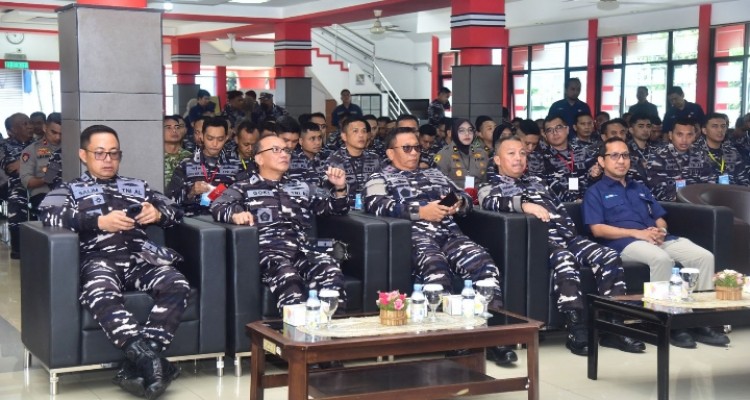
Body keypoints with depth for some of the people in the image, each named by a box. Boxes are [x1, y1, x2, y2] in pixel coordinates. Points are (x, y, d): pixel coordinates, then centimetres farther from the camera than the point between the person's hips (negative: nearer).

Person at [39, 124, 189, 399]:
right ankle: (149, 358, -47)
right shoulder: (70, 190, 23)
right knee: (101, 295, -40)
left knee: (177, 285, -30)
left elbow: (175, 212, 25)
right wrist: (99, 221, -14)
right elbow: (48, 215, 1)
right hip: (99, 258, -3)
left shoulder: (138, 187, 33)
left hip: (140, 257, 3)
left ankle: (139, 363, -37)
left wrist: (158, 213, -2)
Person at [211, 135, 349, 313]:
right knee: (287, 276, -39)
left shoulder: (303, 188, 33)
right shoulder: (244, 188, 21)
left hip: (301, 249, 3)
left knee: (331, 270, -32)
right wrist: (235, 214, -21)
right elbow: (218, 207, 3)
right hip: (266, 250, -3)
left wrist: (339, 188, 9)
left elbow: (336, 208, 31)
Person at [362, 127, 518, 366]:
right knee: (435, 266, -39)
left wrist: (459, 203, 1)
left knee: (483, 262, -27)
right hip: (414, 235, -4)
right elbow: (377, 206, -3)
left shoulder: (435, 174, 35)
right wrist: (420, 212, -13)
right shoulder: (380, 179, 19)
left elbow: (466, 198, 28)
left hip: (449, 234, 5)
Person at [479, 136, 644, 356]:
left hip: (564, 236, 6)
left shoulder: (537, 181, 34)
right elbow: (491, 202, -11)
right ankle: (577, 330, -39)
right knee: (565, 259, -39)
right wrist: (525, 205, -28)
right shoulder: (491, 185, 14)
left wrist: (570, 231, 9)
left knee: (610, 257, -18)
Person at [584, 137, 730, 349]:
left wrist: (660, 230, -2)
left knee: (704, 257, -18)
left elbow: (660, 219, 25)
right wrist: (637, 233, -14)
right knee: (661, 258, -38)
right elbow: (597, 229, -5)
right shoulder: (595, 192, 9)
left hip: (658, 239, 6)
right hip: (625, 243, -6)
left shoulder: (640, 188, 29)